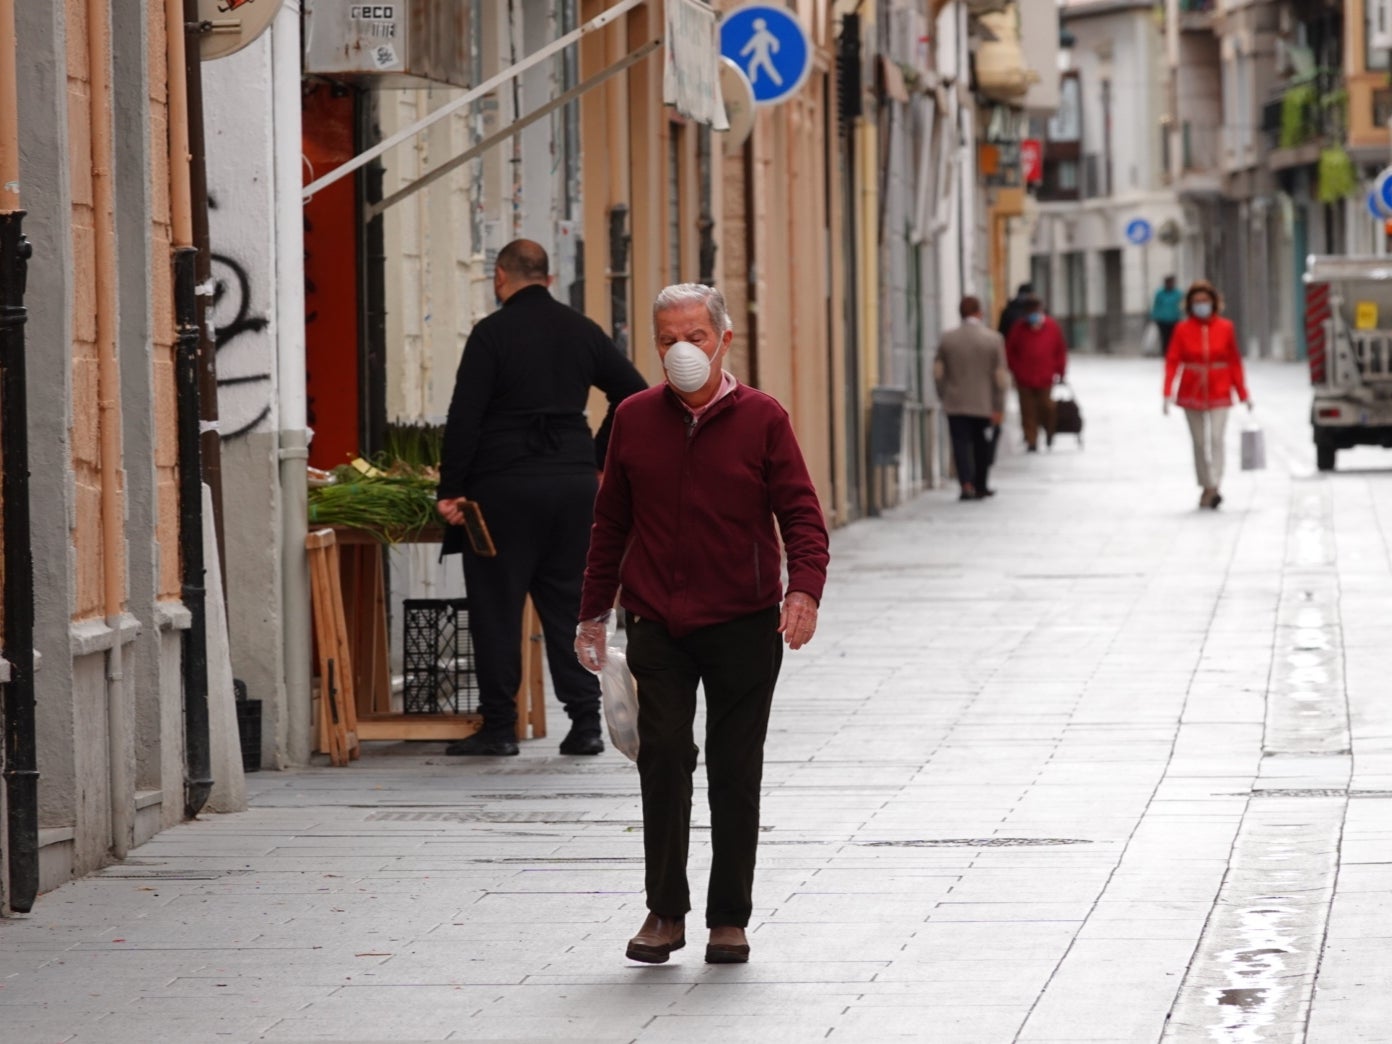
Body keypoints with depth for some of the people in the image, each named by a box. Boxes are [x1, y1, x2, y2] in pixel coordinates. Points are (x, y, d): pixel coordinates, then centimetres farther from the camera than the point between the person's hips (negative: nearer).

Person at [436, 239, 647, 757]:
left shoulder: (493, 332, -6)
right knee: (569, 604, 9)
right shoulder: (582, 331, 9)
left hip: (505, 486, -5)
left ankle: (498, 726, 3)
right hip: (574, 482, 5)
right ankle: (586, 722, 5)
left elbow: (465, 416, -11)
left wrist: (451, 490, -8)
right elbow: (635, 393, 12)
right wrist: (599, 459, 17)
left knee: (497, 605, 2)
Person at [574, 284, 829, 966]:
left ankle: (730, 918, 13)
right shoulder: (634, 419, 6)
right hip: (658, 624, 1)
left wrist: (804, 588, -19)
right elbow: (611, 521, 15)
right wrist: (594, 612, 15)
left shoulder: (762, 419, -1)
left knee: (735, 770, 4)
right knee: (663, 755, -10)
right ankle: (665, 910, 1)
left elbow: (800, 513, -2)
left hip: (744, 624, -1)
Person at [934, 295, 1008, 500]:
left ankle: (967, 484, -19)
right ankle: (981, 486, 24)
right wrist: (999, 406, -3)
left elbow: (938, 372, 2)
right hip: (984, 404, 0)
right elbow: (1000, 376, -7)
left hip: (956, 404, 0)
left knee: (961, 444, -1)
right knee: (981, 445, 14)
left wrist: (943, 396, 15)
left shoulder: (948, 339, -3)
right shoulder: (993, 339, -6)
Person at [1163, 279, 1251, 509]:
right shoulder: (1182, 330, -2)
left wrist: (1243, 393, 5)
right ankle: (1205, 487, 18)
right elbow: (1172, 361, -5)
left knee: (1216, 438, -15)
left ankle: (1215, 486, -19)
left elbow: (1235, 362, 4)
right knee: (1199, 441, 7)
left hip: (1219, 393, -1)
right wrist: (1168, 393, -16)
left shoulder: (1225, 328, -1)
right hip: (1192, 393, 1)